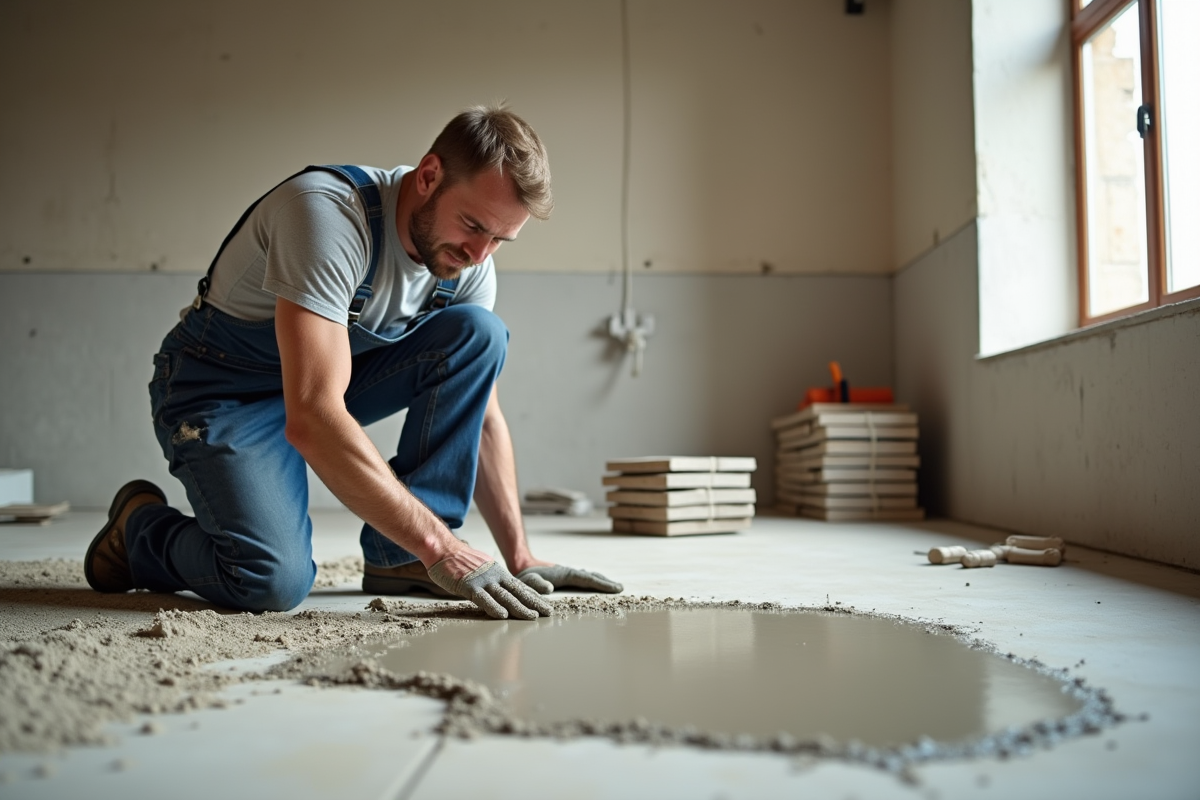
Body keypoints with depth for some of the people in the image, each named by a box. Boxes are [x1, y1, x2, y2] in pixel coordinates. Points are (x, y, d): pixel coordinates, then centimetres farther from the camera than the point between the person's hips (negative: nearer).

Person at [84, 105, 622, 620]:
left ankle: (399, 558, -11)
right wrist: (439, 546, -40)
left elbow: (482, 416, -2)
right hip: (222, 386, -6)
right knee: (273, 581, -28)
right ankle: (141, 526, 7)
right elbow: (311, 420, -40)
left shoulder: (469, 262, -10)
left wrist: (518, 557, -9)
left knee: (478, 332, -15)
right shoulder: (329, 212, -32)